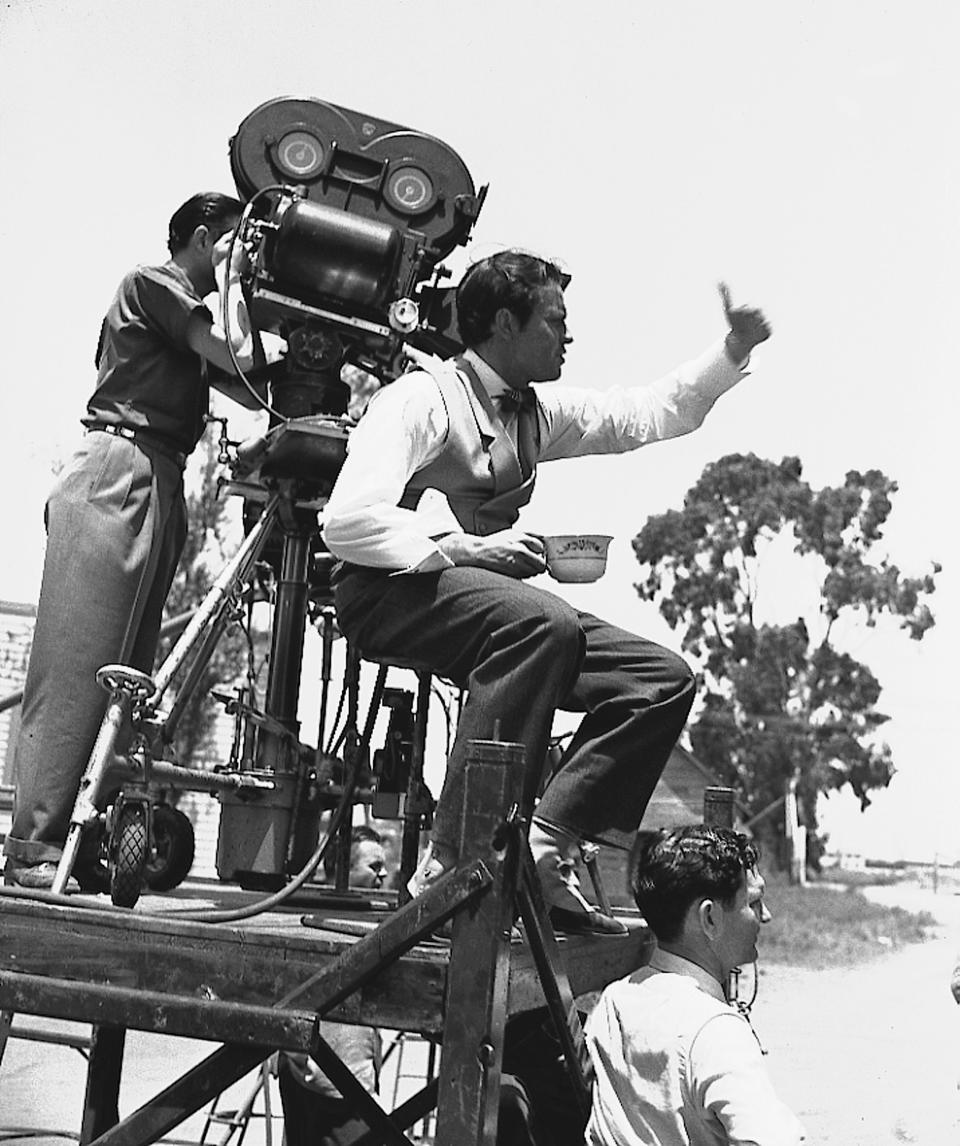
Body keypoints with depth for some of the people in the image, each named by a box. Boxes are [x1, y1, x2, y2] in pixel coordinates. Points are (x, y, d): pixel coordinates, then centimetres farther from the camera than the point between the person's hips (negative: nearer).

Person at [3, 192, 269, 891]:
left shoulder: (188, 319, 28)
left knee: (125, 675, 2)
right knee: (79, 661, -14)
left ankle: (85, 848, 1)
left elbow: (247, 388, 19)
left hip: (160, 486, 9)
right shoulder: (151, 285, 3)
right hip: (119, 471, -9)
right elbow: (237, 355, -9)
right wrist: (230, 276, 4)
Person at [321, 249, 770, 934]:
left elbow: (652, 415, 23)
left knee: (663, 679, -5)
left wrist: (734, 351, 13)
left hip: (493, 600, 8)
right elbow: (347, 522, -21)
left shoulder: (537, 413, 14)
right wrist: (465, 549, -28)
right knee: (543, 622, -37)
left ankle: (542, 849, -15)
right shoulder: (422, 398, -10)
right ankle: (454, 869, -35)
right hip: (390, 593, -8)